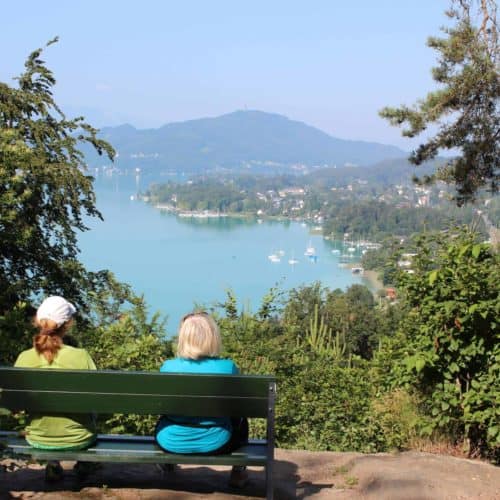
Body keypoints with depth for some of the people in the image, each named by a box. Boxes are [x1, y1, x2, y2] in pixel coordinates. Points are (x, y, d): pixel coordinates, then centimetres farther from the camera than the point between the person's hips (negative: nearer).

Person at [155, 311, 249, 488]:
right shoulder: (228, 368, -17)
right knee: (240, 418, 31)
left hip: (172, 442, 1)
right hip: (214, 443, -1)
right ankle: (238, 472, 40)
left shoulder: (168, 367, -14)